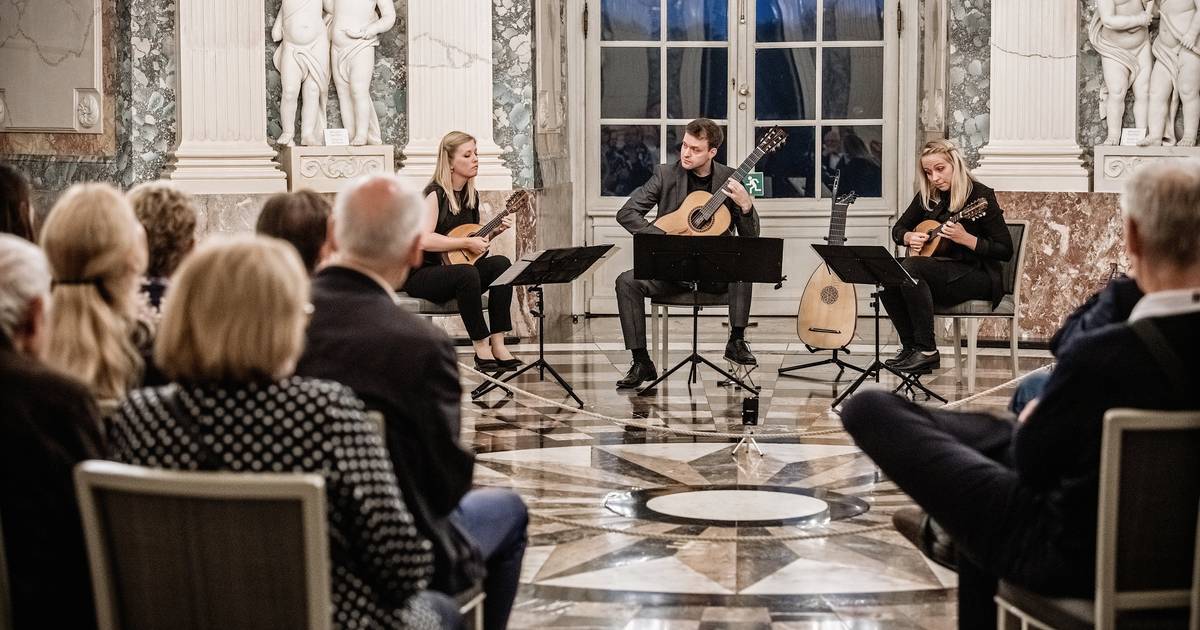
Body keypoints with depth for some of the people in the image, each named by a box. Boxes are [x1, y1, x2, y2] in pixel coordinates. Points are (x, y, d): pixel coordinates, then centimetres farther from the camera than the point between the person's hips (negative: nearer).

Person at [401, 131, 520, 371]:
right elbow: (423, 240, -28)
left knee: (501, 263, -17)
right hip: (421, 274, -8)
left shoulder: (471, 195, 10)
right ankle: (481, 348, -25)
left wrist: (495, 232, 3)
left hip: (455, 270, 8)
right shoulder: (435, 194, -14)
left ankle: (497, 344, -23)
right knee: (467, 273, -36)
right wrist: (466, 243, -26)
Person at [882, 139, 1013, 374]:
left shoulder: (980, 196, -12)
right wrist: (909, 237, -4)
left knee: (910, 267, -30)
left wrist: (965, 238, -26)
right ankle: (910, 347, -9)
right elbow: (898, 229, 20)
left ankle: (927, 351, -26)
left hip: (978, 277, -6)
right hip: (940, 270, 6)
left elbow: (1005, 251, -14)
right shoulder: (927, 196, 6)